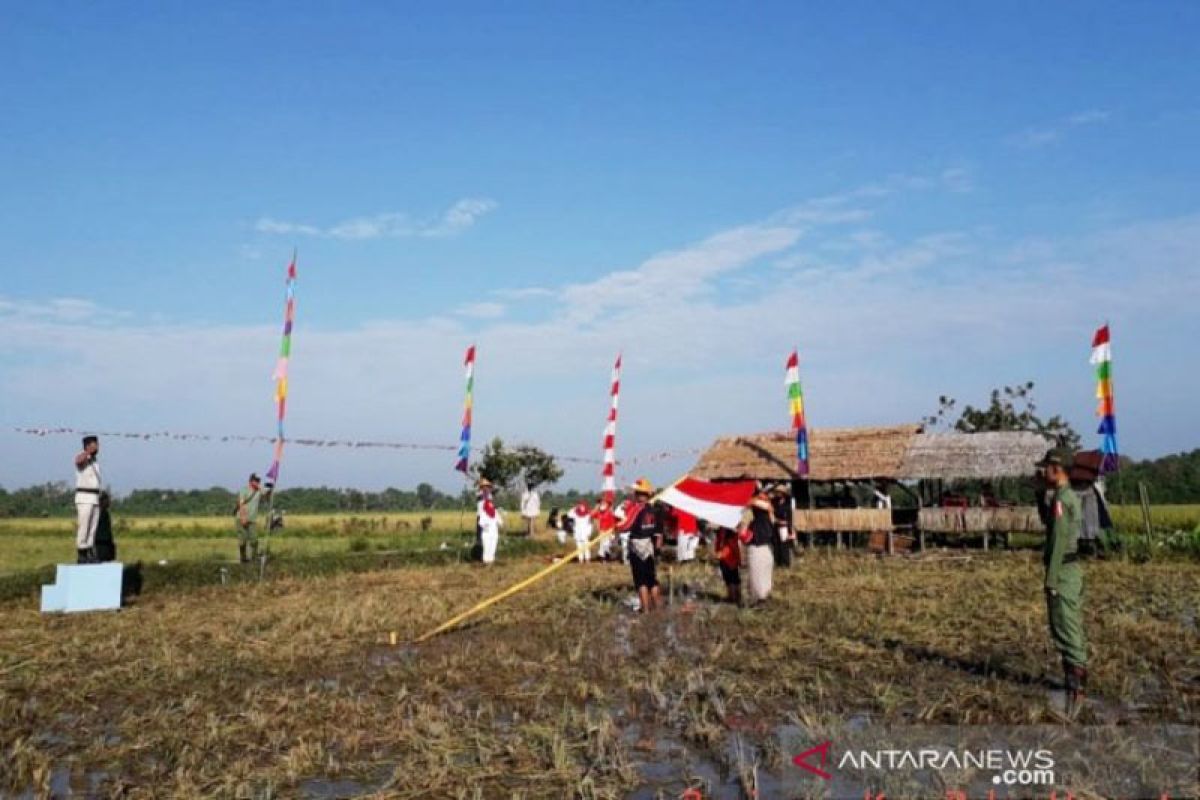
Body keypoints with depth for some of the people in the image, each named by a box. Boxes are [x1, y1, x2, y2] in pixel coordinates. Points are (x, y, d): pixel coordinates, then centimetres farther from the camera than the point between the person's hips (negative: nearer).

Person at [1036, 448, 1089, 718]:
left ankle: (1076, 686, -7)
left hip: (1062, 571, -10)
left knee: (1066, 630, -8)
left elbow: (1058, 542, -20)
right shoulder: (1072, 497, 14)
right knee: (1072, 629, 14)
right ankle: (1076, 680, 21)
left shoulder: (1060, 499, -17)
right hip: (1073, 568, 10)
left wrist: (1050, 579, -19)